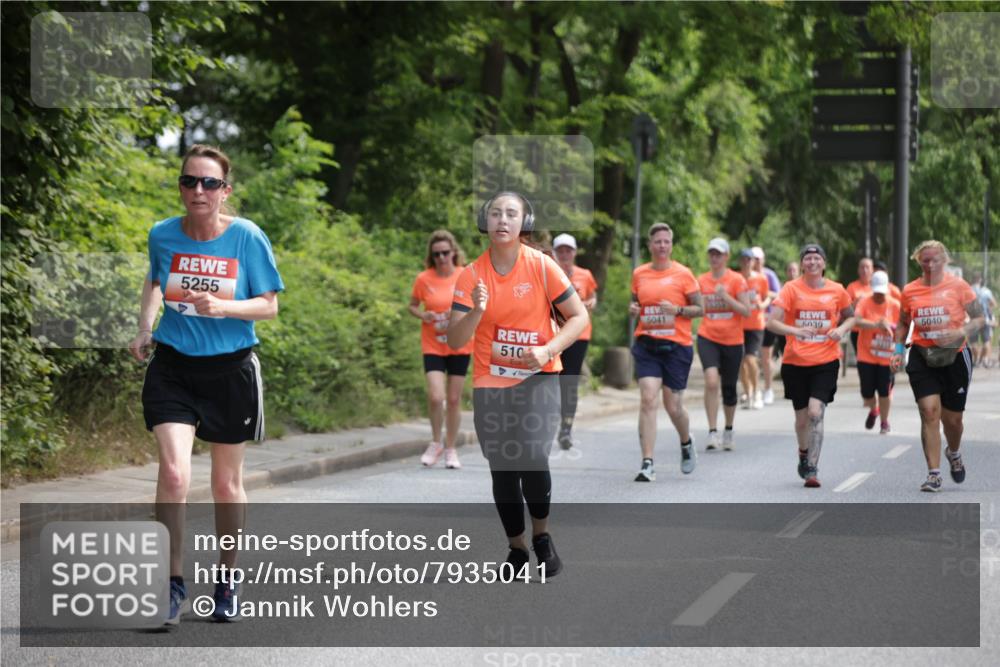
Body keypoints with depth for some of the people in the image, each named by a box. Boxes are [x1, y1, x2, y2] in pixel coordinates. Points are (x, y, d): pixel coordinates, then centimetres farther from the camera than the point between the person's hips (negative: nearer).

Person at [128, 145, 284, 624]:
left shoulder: (247, 238, -9)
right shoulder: (163, 235, -2)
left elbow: (269, 305, -6)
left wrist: (222, 307, -22)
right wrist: (145, 328, 6)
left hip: (230, 369, -1)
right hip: (172, 367, 1)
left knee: (226, 483, 10)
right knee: (173, 472, -17)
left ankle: (227, 581, 28)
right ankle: (174, 584, -8)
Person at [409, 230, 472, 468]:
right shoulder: (424, 279, -4)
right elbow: (412, 305, 8)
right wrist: (422, 315, -13)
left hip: (459, 346, 1)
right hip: (433, 346, -1)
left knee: (454, 399, 5)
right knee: (436, 397, -15)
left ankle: (450, 448, 21)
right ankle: (436, 442, 9)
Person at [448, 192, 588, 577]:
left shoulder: (542, 266, -8)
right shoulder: (471, 274, -3)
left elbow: (579, 317, -3)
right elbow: (455, 341, -4)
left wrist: (548, 350, -18)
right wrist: (475, 311, -23)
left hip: (538, 378, -2)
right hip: (490, 382, 2)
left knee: (533, 459, -19)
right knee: (502, 469, 4)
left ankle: (541, 535, 6)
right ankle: (517, 548, 23)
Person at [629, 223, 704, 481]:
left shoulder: (683, 274, -2)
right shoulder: (639, 274, 7)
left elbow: (699, 309, 1)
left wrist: (677, 310, -17)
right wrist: (633, 309, -2)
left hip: (676, 346, -2)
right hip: (646, 344, 2)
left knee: (673, 406, 3)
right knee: (647, 399, -12)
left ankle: (687, 443, 37)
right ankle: (647, 463, -12)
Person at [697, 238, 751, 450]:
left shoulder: (737, 280, -4)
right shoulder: (702, 280, 5)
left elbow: (746, 311, -8)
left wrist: (726, 297, -19)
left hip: (732, 340, -1)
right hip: (707, 338, 1)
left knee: (729, 388, 10)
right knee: (711, 381, -21)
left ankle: (728, 431, 31)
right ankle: (713, 433, -20)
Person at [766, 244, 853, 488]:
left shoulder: (837, 290, 3)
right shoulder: (792, 289, -2)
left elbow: (851, 316, 19)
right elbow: (772, 322, -8)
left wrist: (842, 329, -3)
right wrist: (794, 331, -26)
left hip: (826, 361, -1)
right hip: (795, 362, 1)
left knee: (816, 412, -17)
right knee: (802, 417, 11)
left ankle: (812, 469, -14)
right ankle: (804, 454, 42)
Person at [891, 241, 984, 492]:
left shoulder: (958, 286, -4)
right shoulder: (909, 291, 3)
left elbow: (979, 318, -1)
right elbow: (903, 324, 17)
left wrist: (960, 334, -19)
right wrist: (898, 350, 2)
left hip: (954, 356, -1)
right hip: (922, 358, 1)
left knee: (952, 417, 9)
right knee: (929, 411, -14)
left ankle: (954, 455, 43)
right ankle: (934, 474, -10)